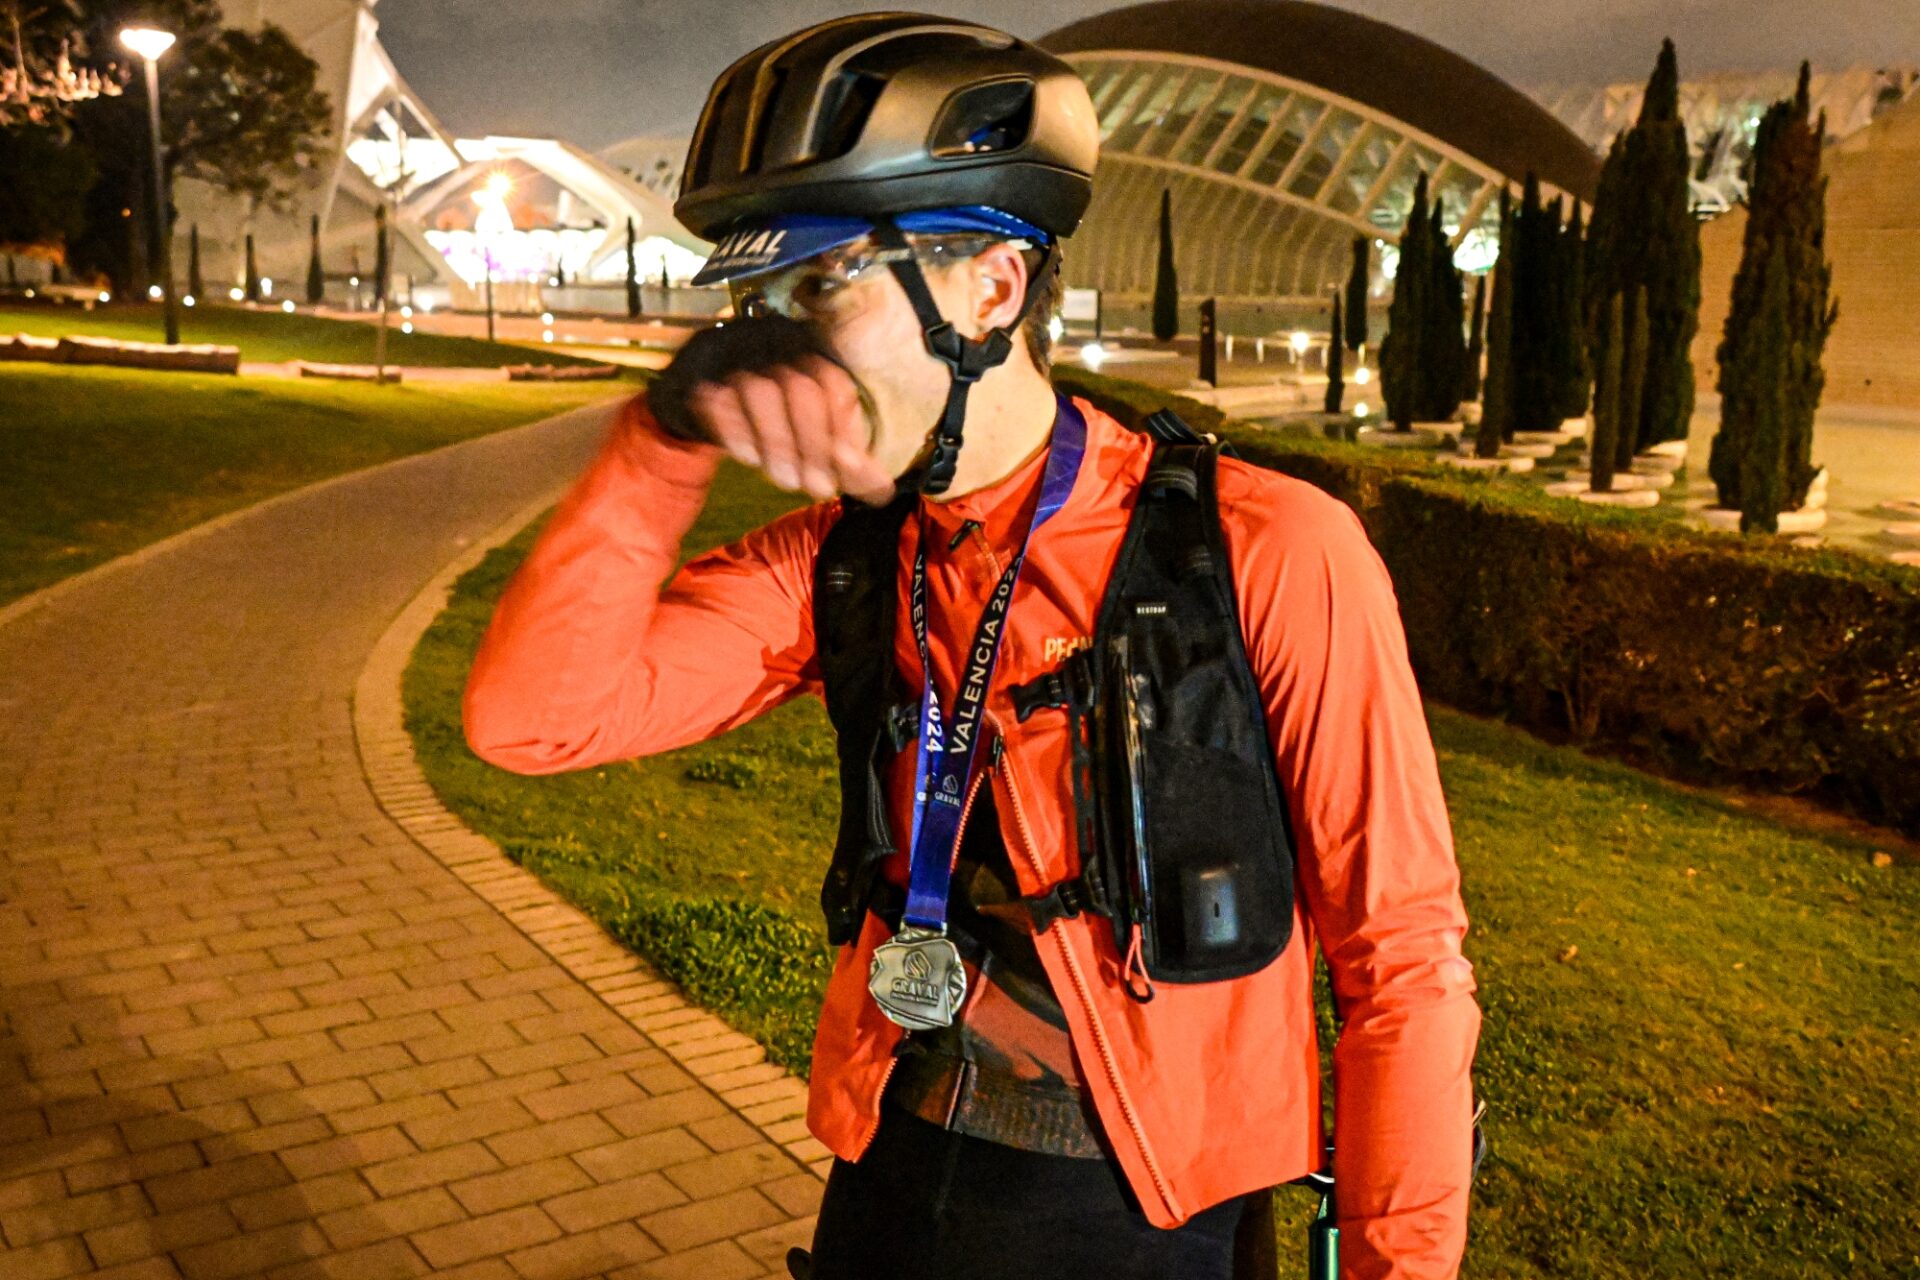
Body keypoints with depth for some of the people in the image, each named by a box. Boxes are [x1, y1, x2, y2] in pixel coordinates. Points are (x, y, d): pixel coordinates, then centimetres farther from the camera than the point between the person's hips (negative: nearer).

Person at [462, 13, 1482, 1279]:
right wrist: (670, 435, -24)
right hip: (892, 1175, 4)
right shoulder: (841, 558, -5)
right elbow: (532, 715, -15)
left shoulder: (1269, 557, -19)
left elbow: (1402, 953, -12)